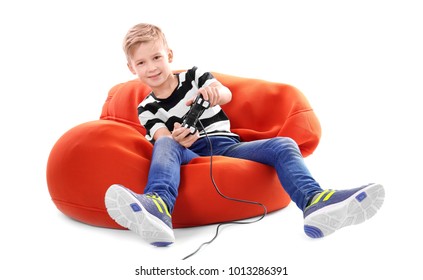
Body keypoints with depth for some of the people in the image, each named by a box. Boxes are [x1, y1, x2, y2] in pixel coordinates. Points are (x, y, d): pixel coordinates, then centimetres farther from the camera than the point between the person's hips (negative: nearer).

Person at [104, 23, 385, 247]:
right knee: (165, 145, -34)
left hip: (226, 146, 2)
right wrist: (179, 141, -32)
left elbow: (227, 95, -8)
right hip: (190, 156, -1)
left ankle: (315, 204, -51)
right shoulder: (147, 109, 11)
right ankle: (157, 211, -64)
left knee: (283, 145, -23)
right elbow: (163, 140, -7)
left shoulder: (194, 76, 11)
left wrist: (215, 91, -34)